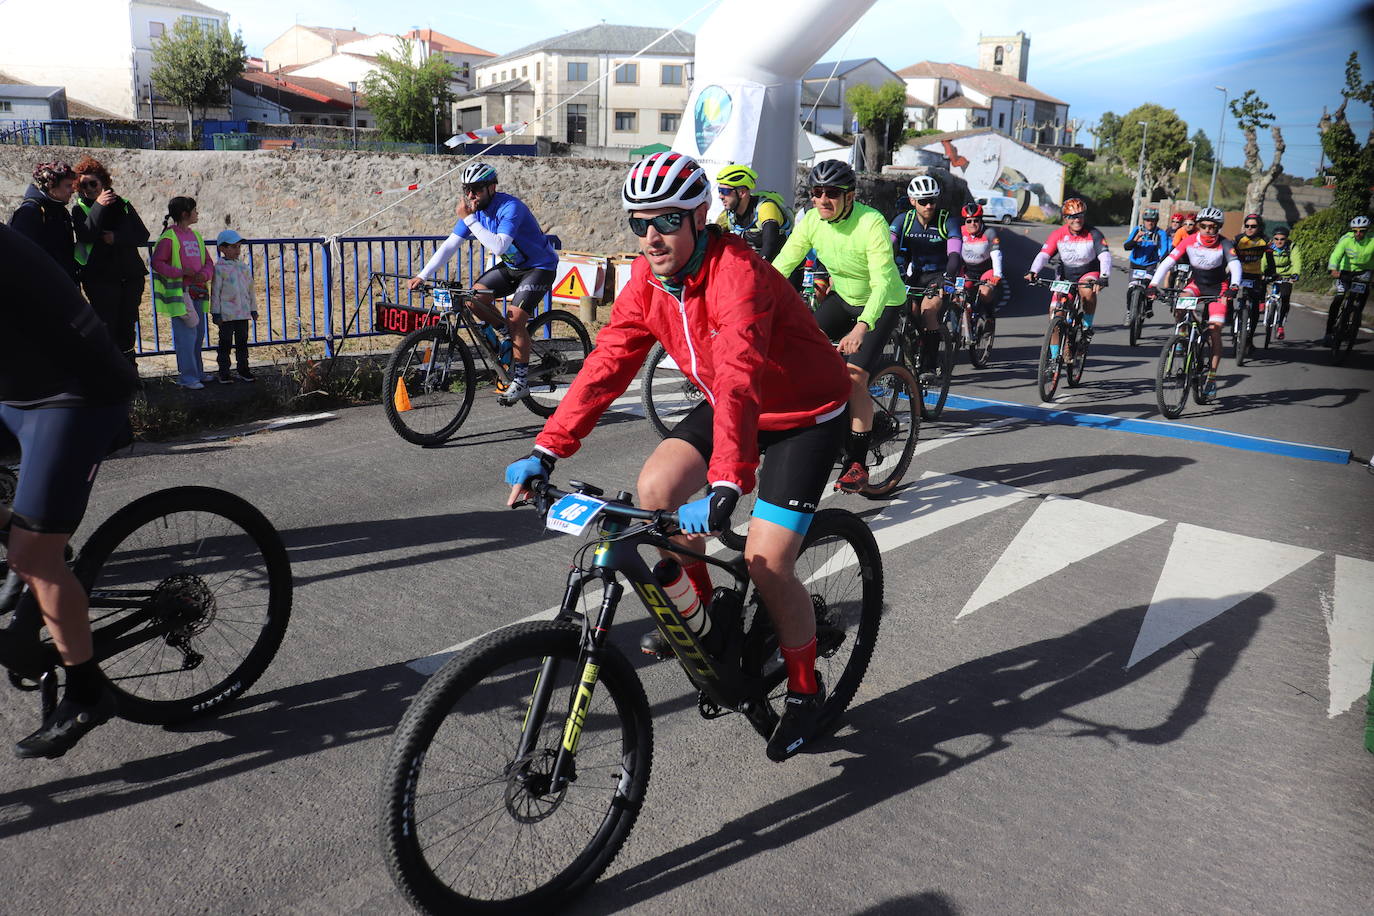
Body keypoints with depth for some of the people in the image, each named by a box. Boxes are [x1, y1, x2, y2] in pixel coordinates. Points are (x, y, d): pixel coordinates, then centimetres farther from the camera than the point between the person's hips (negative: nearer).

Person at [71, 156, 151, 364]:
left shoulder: (122, 205, 12)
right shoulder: (80, 210, 5)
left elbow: (143, 235, 4)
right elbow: (86, 235, -16)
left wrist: (117, 238, -11)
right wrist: (98, 206, -21)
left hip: (130, 275, 3)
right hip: (100, 278, -3)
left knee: (127, 327, 8)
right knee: (106, 328, -8)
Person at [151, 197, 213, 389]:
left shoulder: (195, 236, 15)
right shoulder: (169, 237, -8)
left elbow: (208, 261, 16)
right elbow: (157, 262, -10)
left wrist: (205, 274, -5)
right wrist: (181, 272, -19)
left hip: (198, 292, 8)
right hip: (180, 293, -8)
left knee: (198, 334, 14)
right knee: (186, 334, -8)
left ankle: (197, 372, 26)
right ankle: (187, 377, -3)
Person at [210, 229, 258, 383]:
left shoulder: (243, 267, 10)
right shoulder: (219, 268, -8)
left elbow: (250, 289, 16)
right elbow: (215, 291, -7)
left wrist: (253, 309, 15)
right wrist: (216, 312, -10)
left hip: (243, 313, 5)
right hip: (226, 314, -5)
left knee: (242, 341, 12)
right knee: (226, 342, 2)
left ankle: (243, 369, 21)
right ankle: (224, 372, 9)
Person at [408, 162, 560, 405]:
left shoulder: (510, 207, -27)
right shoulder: (474, 209, -4)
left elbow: (499, 246, -40)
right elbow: (450, 245, -4)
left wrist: (469, 219, -37)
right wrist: (422, 276, -10)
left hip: (540, 267, -8)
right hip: (511, 266, 8)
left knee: (514, 318, -20)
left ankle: (521, 381, -7)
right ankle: (513, 339, 11)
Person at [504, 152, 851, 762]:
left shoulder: (737, 274, -32)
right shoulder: (648, 282, -9)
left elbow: (739, 380, -44)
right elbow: (606, 364, -13)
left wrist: (723, 490, -55)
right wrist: (546, 451, -21)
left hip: (805, 414, -7)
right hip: (726, 405, 7)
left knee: (765, 562, -13)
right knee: (655, 488, -13)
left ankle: (805, 691, 13)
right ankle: (702, 610, 12)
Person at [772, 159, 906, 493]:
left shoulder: (871, 223, -29)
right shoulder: (811, 221, -12)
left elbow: (882, 283, -35)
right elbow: (781, 266, -14)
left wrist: (861, 328, -50)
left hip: (882, 304, -6)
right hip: (842, 297, 6)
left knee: (853, 377, -19)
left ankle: (857, 464, -8)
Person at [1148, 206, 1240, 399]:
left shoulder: (1224, 244, -19)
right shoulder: (1190, 241, -15)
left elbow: (1235, 265, -33)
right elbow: (1167, 262, -22)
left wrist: (1233, 287, -52)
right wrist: (1153, 285, -35)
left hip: (1218, 287, -2)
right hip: (1197, 283, 2)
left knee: (1214, 331, -10)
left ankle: (1211, 378, -4)